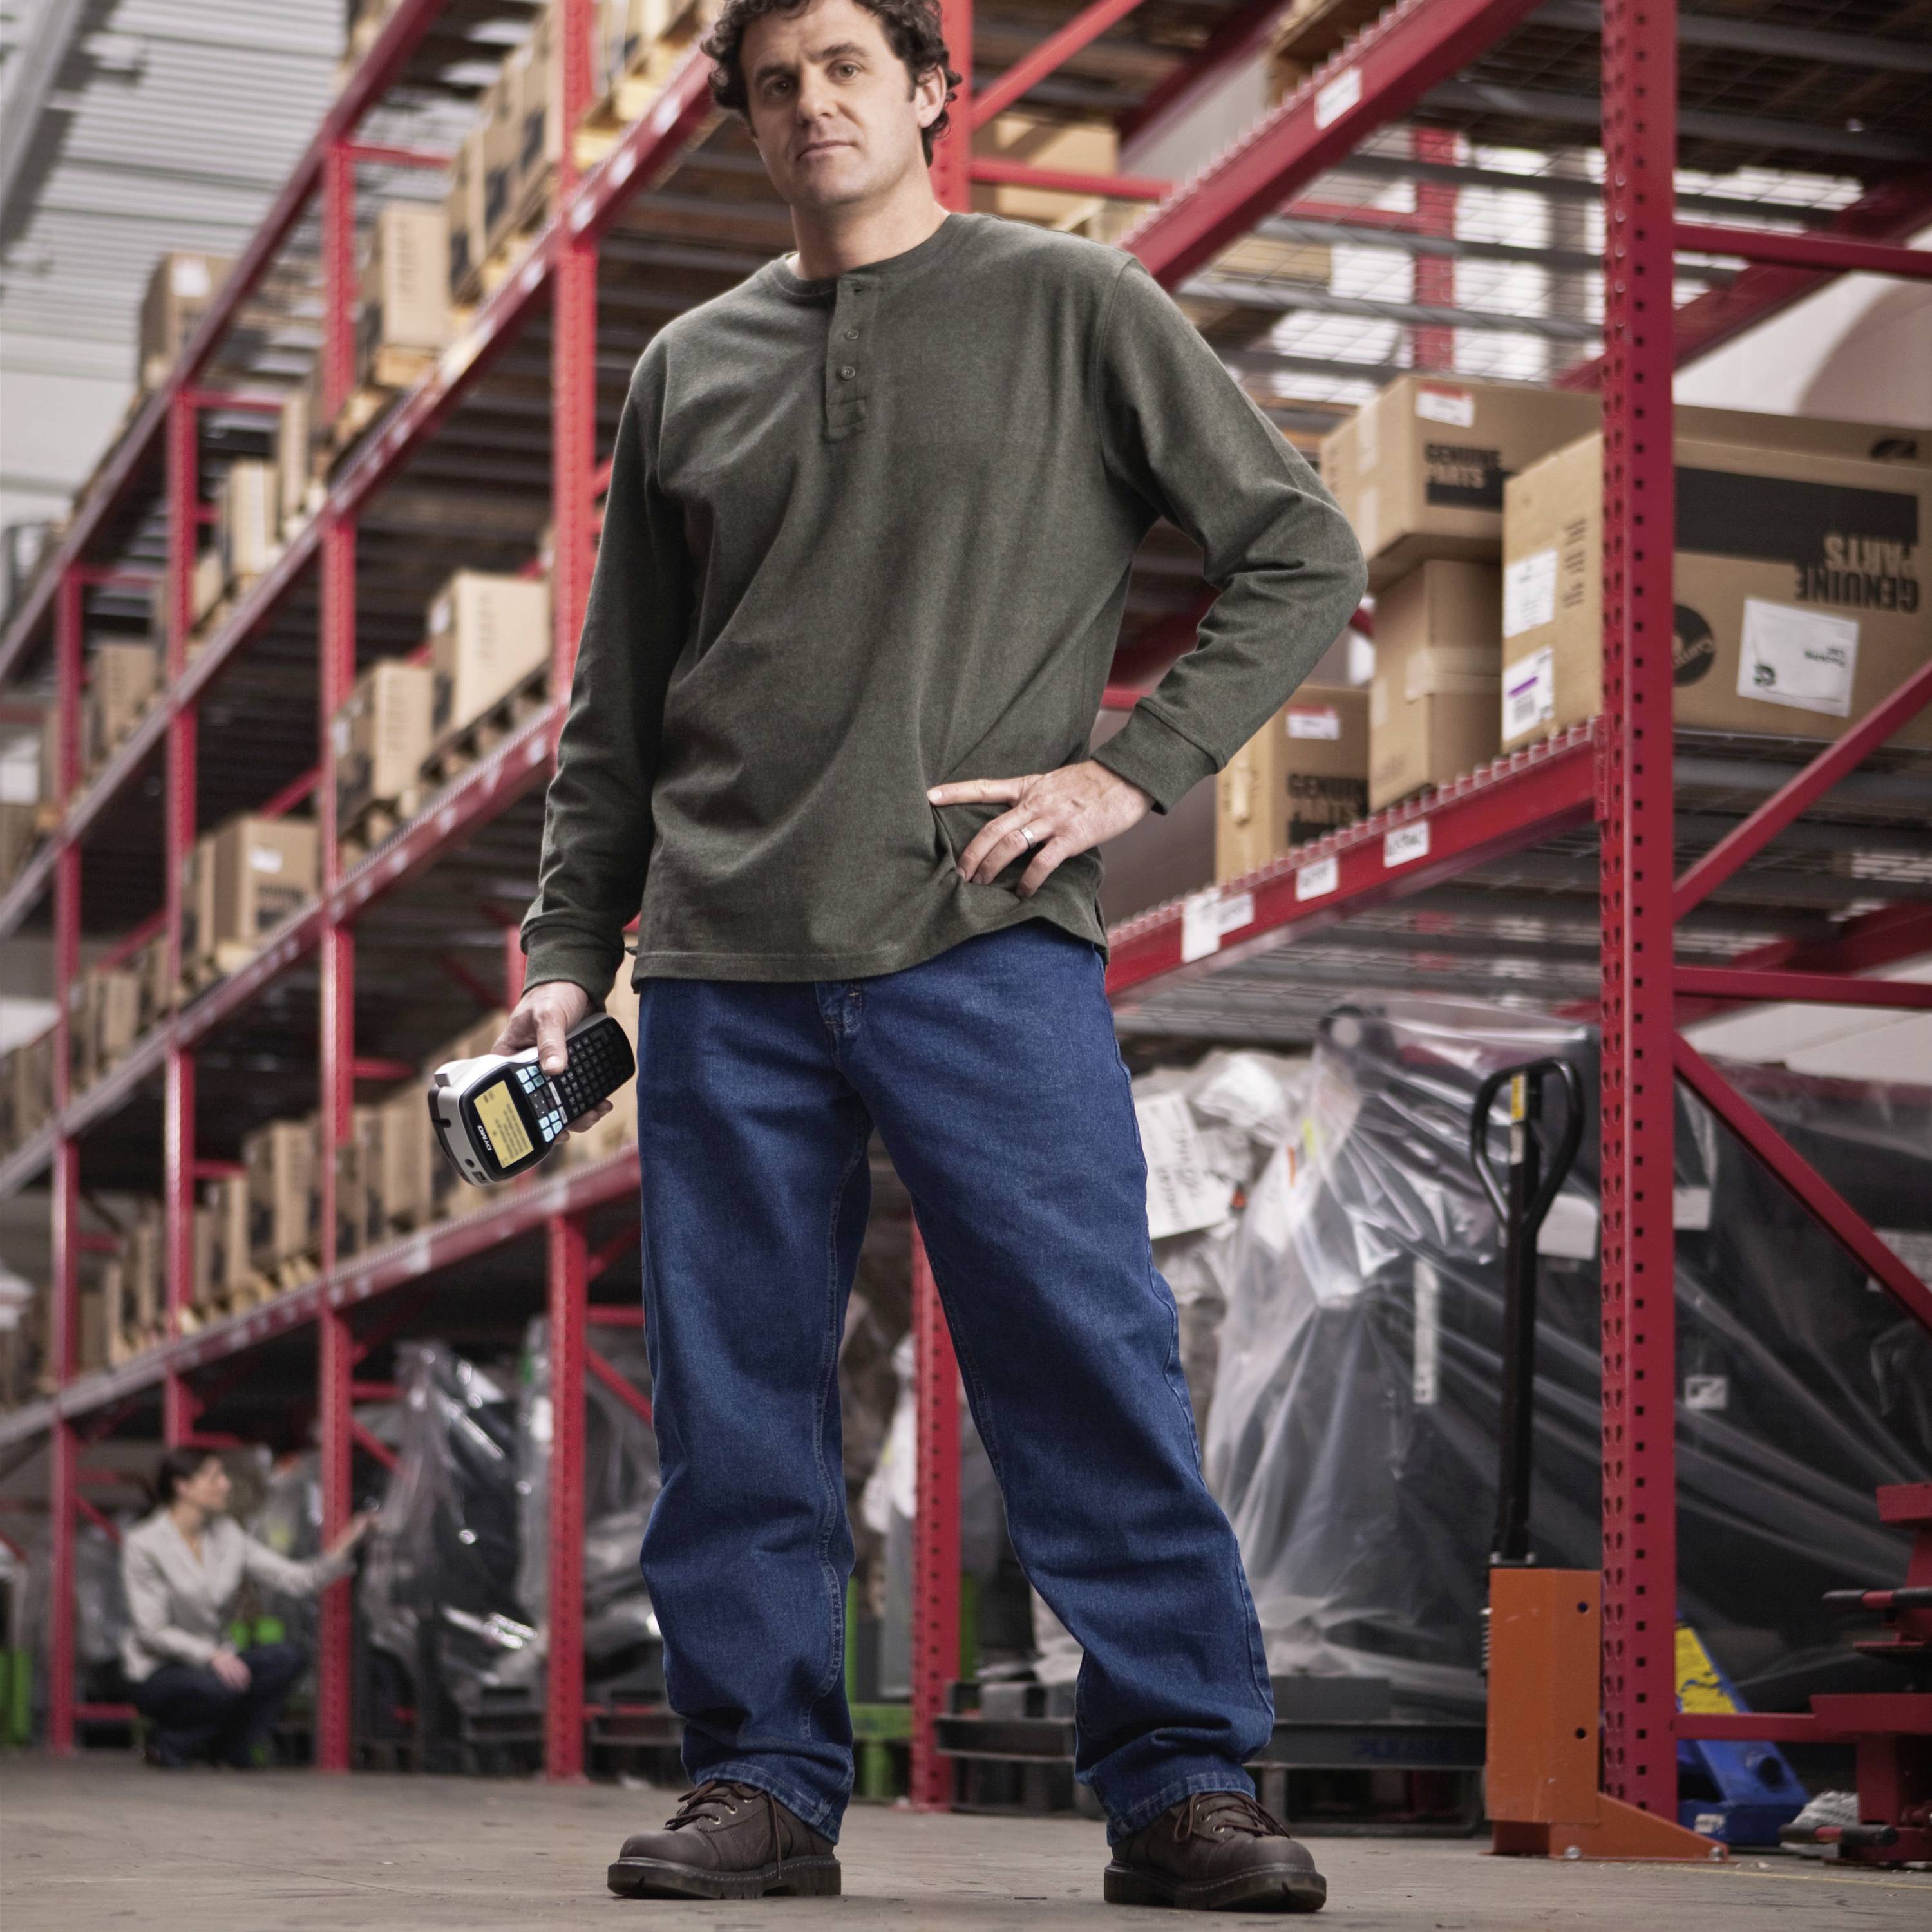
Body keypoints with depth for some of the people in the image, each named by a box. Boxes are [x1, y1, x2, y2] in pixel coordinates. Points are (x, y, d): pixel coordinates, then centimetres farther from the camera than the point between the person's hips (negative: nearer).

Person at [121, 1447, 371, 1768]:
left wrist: (337, 1556, -20)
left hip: (214, 1661, 6)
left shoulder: (227, 1534, 4)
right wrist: (210, 1656, -31)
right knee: (222, 1686, -37)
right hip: (156, 1674, -6)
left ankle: (232, 1747, -6)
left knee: (290, 1657, -21)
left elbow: (294, 1579, -2)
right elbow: (151, 1632, -17)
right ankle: (171, 1744, -8)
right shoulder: (143, 1544, -12)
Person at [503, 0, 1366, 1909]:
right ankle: (763, 1783, 11)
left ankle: (1181, 1784, -3)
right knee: (734, 1405, 2)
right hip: (724, 965, 4)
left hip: (984, 941, -3)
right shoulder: (689, 370, 18)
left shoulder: (1072, 307, 8)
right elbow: (617, 711, 21)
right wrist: (566, 953, 12)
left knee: (1089, 1360, -8)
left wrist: (1133, 767, -6)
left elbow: (1304, 558, 5)